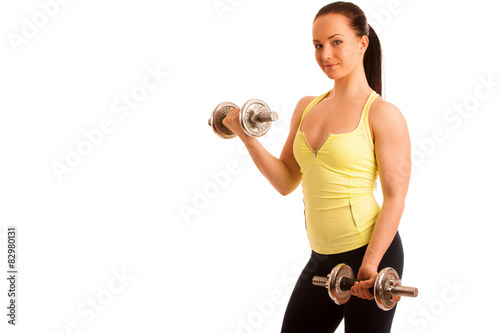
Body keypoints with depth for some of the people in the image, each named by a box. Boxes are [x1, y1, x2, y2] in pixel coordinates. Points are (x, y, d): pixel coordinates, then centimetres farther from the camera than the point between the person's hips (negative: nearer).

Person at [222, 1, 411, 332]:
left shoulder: (383, 115, -10)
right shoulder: (306, 107, 8)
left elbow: (395, 198, -13)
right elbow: (286, 182, 11)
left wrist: (370, 266, -21)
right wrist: (249, 139, -2)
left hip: (371, 253, -6)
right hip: (321, 258, 6)